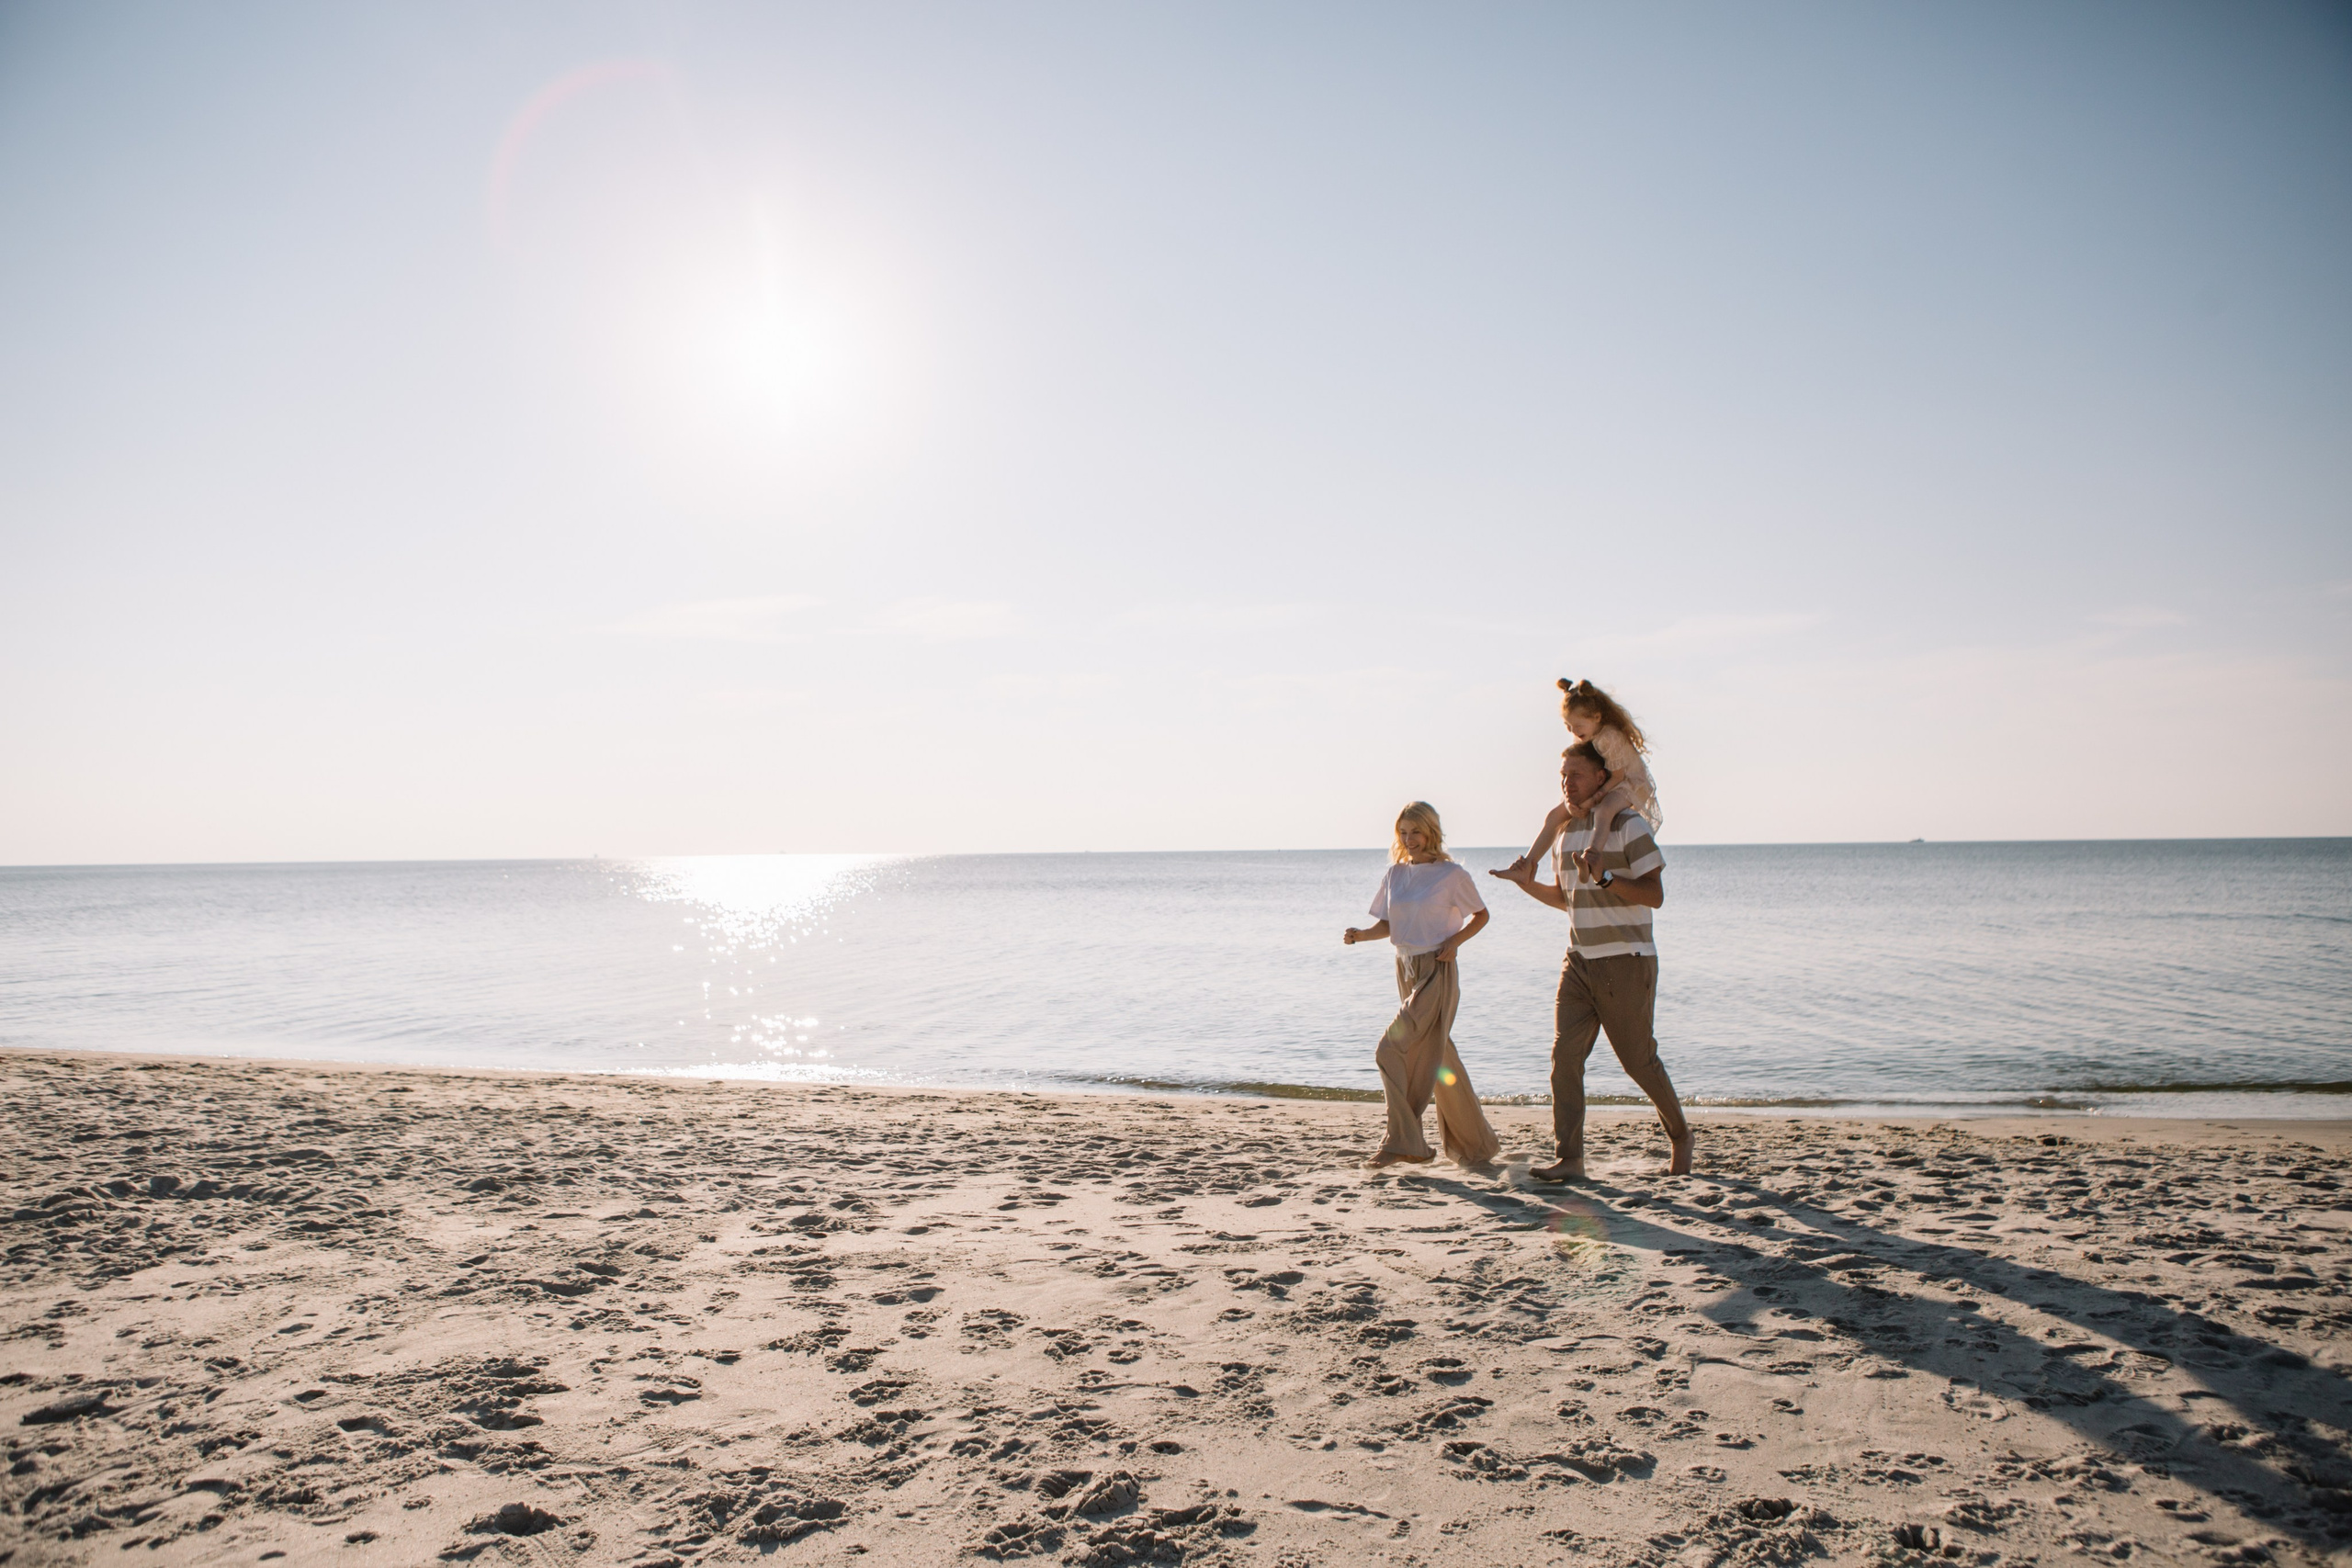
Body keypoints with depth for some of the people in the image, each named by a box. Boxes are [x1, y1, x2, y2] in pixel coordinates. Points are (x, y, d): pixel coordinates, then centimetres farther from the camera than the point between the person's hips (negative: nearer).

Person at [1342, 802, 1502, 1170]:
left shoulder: (1452, 874, -6)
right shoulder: (1394, 874, 8)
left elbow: (1481, 915, 5)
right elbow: (1387, 925, 11)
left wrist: (1455, 940, -10)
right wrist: (1359, 935, -7)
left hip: (1437, 971, -6)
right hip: (1407, 969, 6)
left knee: (1393, 1049, -15)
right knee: (1439, 1059, 12)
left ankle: (1402, 1142, -7)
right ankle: (1477, 1143, 24)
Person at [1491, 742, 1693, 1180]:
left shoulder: (1628, 825, -10)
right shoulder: (1566, 830, 12)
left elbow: (1654, 895, -15)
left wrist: (1603, 877, -26)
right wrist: (1526, 882, 7)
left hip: (1626, 963, -6)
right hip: (1579, 963, 6)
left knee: (1639, 1061, 5)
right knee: (1565, 1055, -7)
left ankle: (1679, 1134, 30)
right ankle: (1569, 1159, -6)